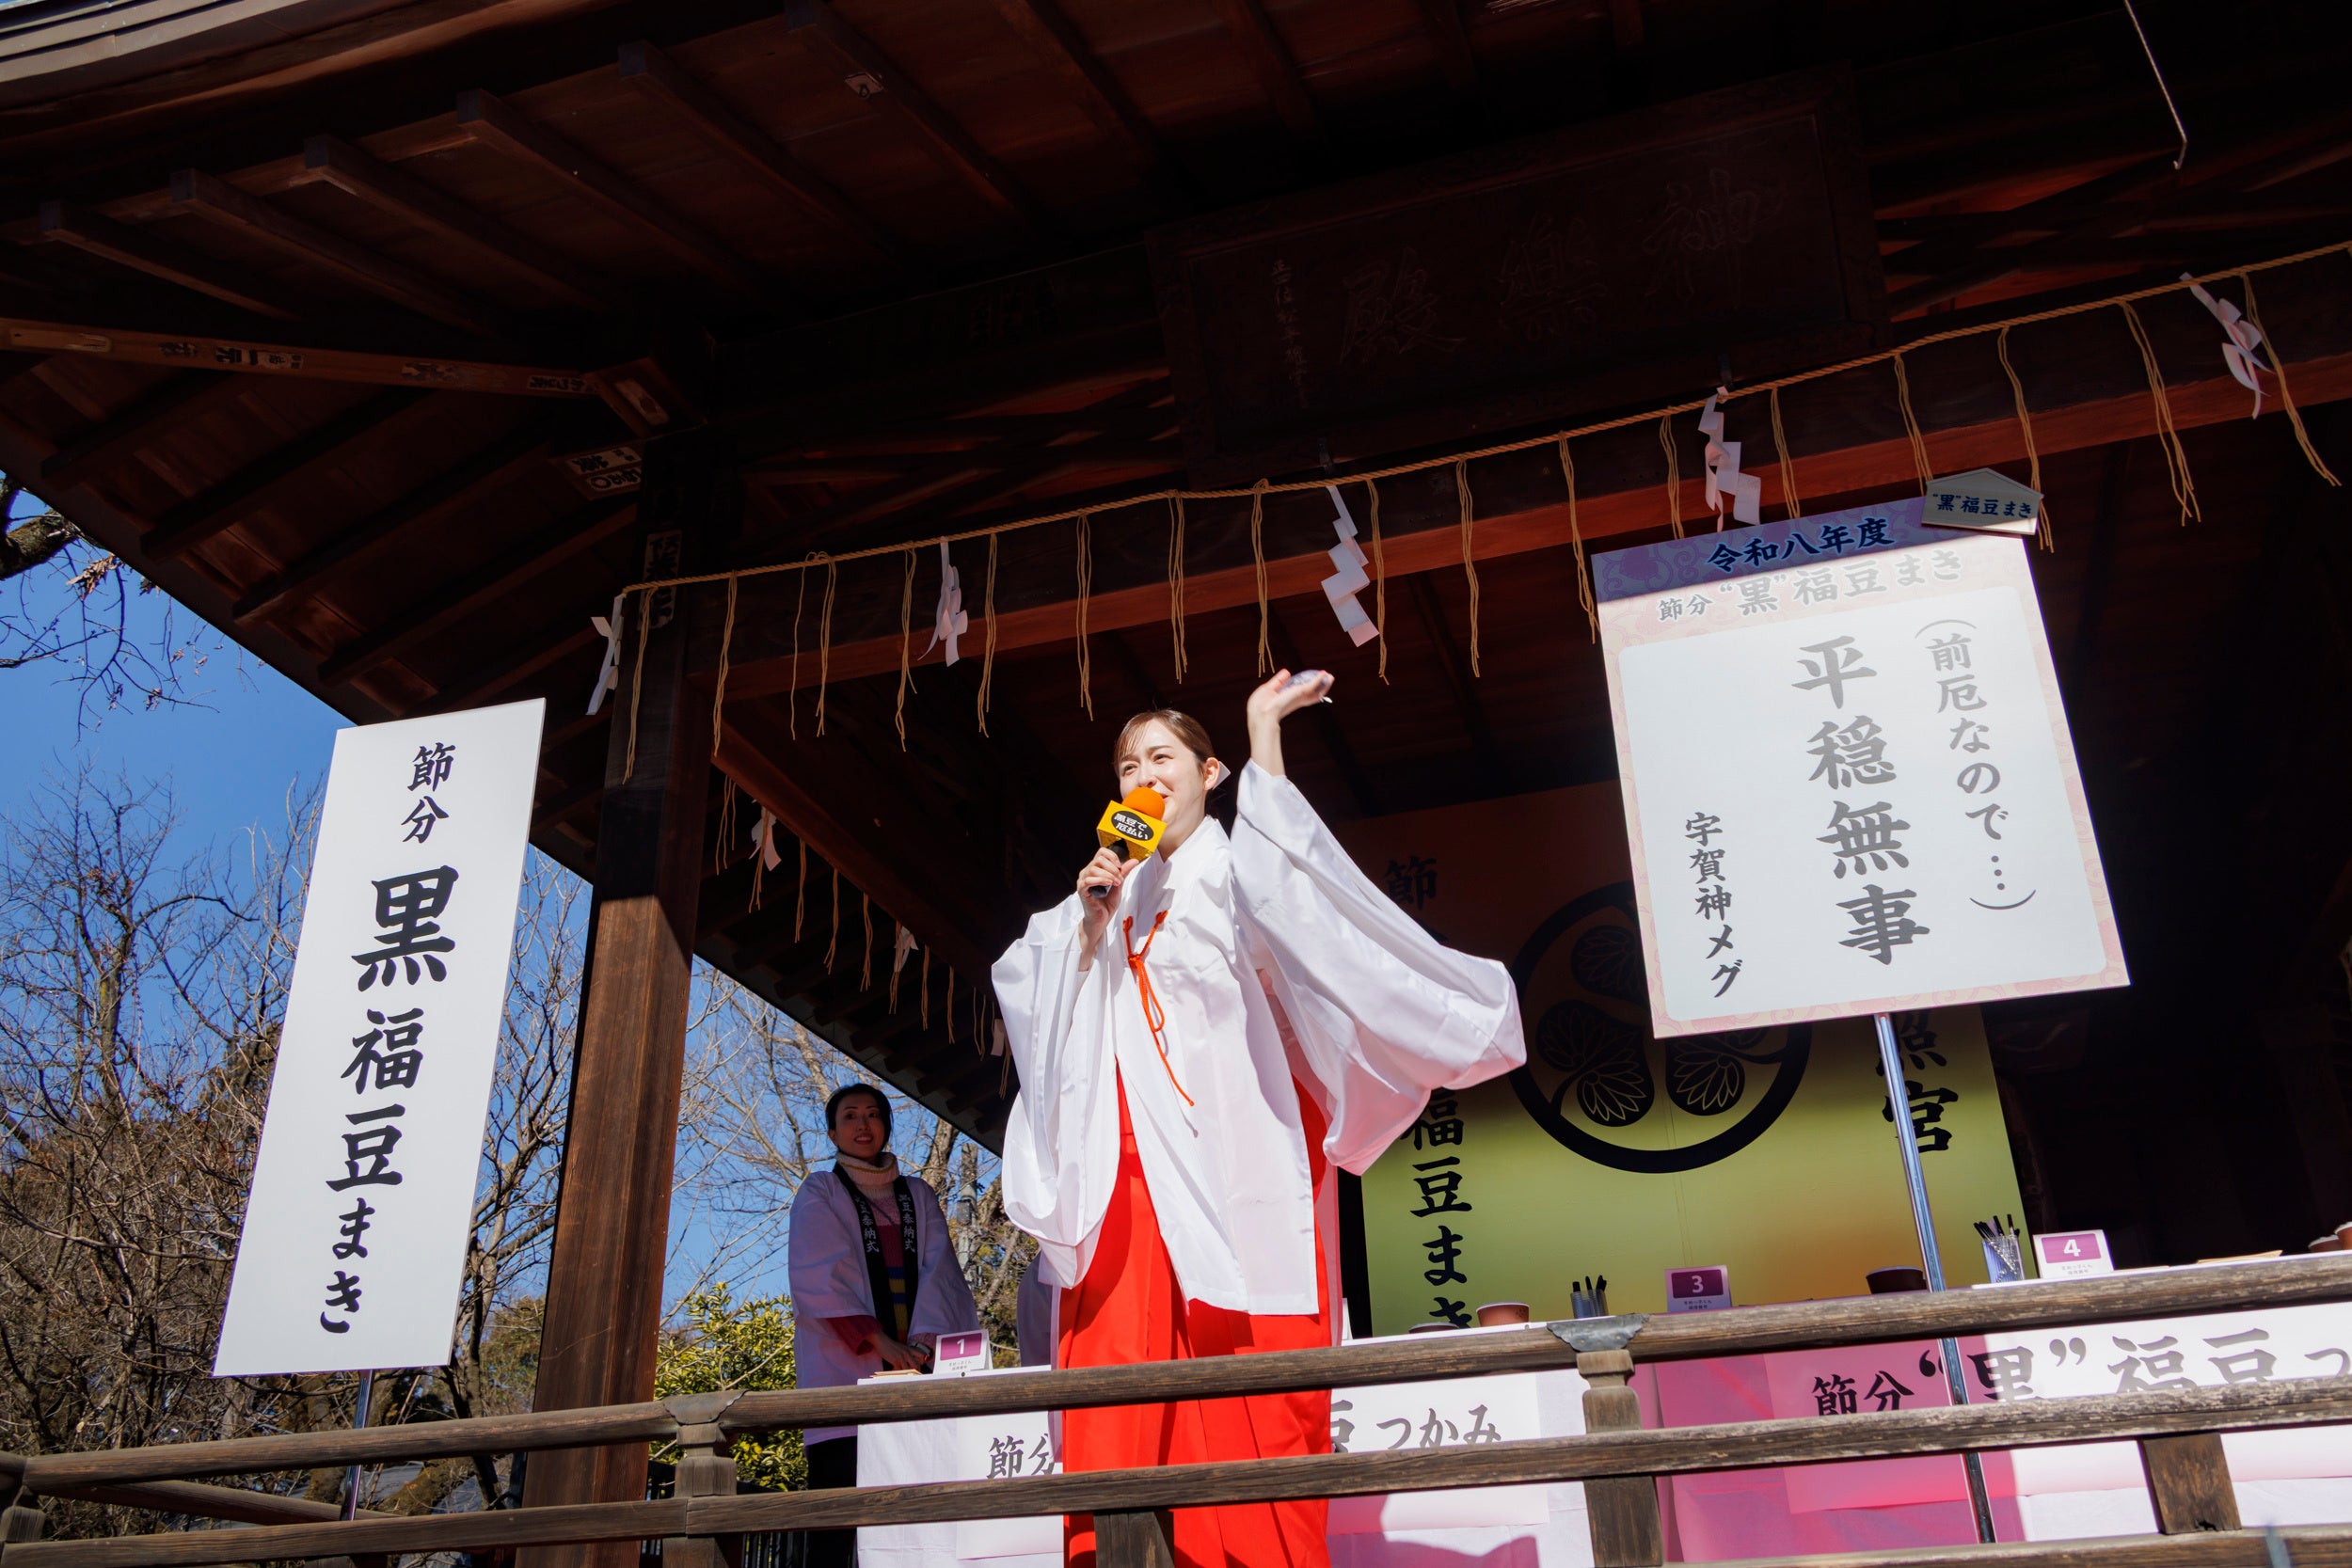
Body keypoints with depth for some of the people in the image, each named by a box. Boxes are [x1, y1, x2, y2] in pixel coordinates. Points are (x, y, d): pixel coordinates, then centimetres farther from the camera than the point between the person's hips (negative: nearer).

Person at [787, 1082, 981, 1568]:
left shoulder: (919, 1195, 21)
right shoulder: (820, 1193, 11)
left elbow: (938, 1268, 7)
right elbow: (822, 1274, -4)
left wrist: (926, 1336, -12)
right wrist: (878, 1340, -16)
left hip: (915, 1359, 3)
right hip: (845, 1361, -2)